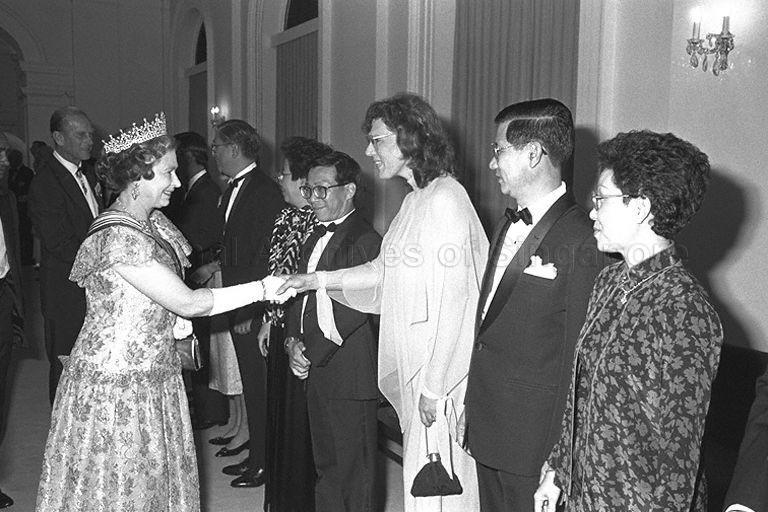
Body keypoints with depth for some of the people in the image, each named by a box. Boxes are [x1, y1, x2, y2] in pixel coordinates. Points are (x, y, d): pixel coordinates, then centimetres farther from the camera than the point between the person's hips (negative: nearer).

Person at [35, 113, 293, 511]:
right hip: (116, 388, -9)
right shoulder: (119, 237, -25)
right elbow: (187, 303, -23)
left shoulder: (152, 220, 5)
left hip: (154, 376, 9)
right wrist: (262, 289, -18)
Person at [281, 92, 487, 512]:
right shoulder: (417, 199, 12)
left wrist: (434, 387, -18)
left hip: (441, 372, -9)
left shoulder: (445, 201, -18)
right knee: (422, 474, 17)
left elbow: (454, 302, -20)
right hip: (416, 368, 9)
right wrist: (318, 280, 10)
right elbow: (385, 271, 16)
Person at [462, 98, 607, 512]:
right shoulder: (507, 225, 10)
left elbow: (577, 354, -18)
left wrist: (560, 463, -16)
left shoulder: (582, 241, -18)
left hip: (535, 435, -8)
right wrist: (472, 407, 11)